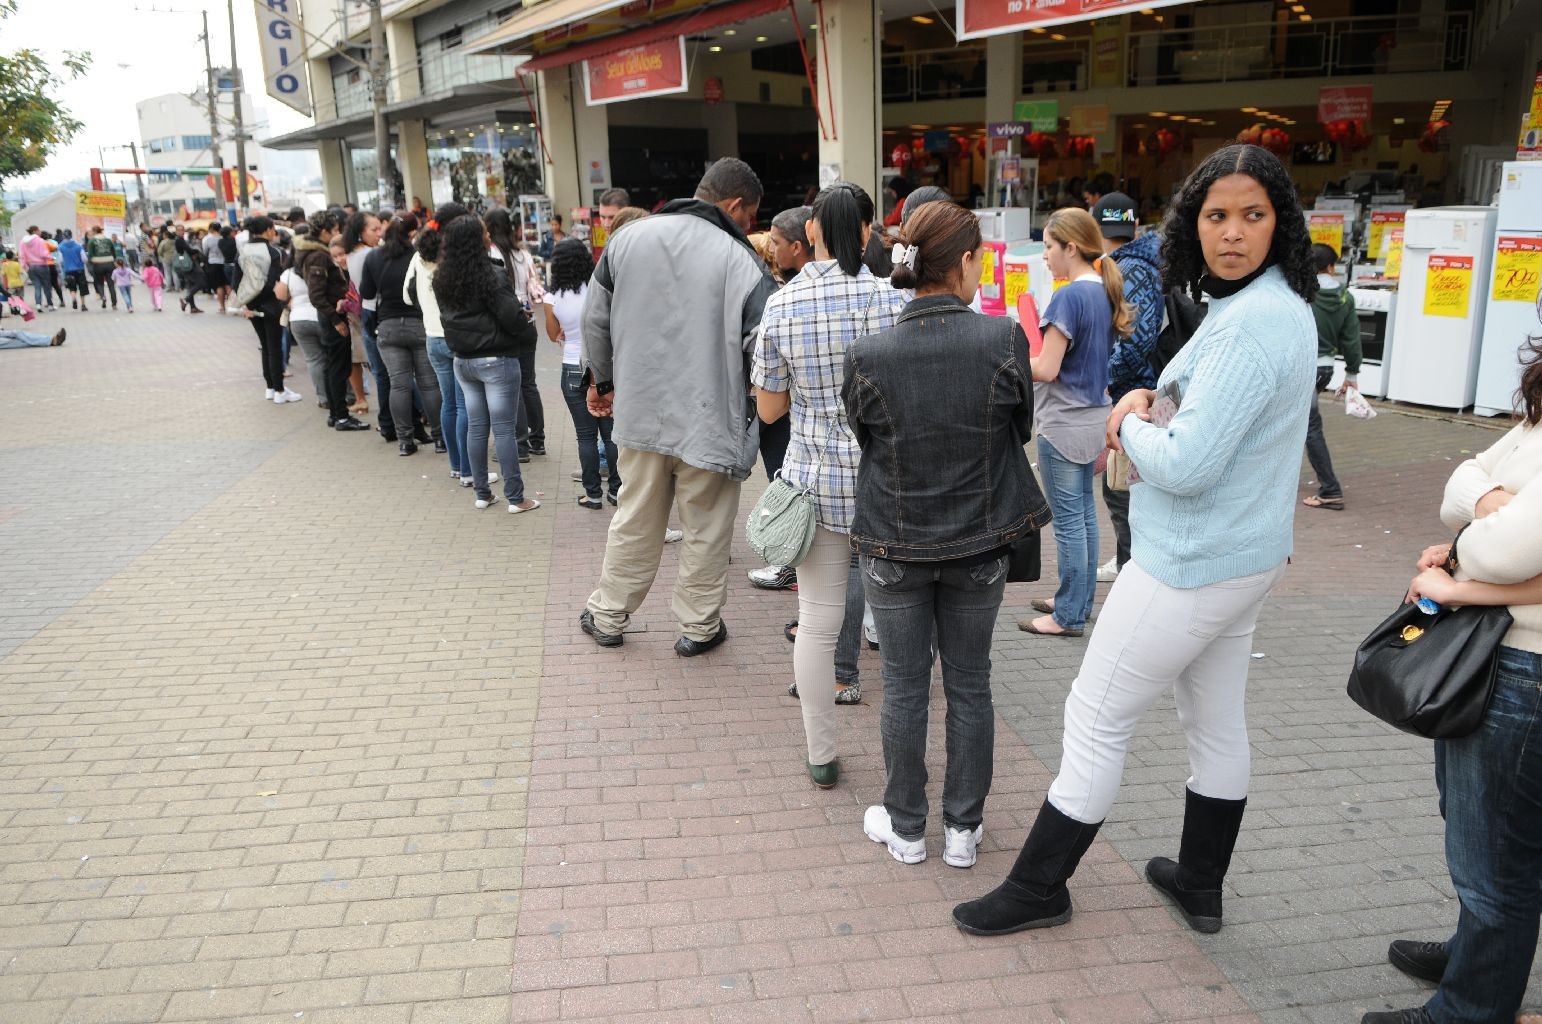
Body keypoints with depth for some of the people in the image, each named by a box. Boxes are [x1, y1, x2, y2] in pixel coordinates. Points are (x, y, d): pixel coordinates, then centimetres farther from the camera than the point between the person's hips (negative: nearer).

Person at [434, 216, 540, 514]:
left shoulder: (442, 278, 6)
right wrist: (530, 335, -1)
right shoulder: (491, 275, -17)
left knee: (475, 427, 12)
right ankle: (515, 498, 2)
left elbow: (448, 317, 13)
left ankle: (482, 493, 19)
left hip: (463, 361, 7)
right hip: (496, 360, -7)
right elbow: (512, 316, -17)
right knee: (504, 429, -3)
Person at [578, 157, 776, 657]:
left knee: (635, 521, 19)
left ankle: (607, 616, 32)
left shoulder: (628, 238, 2)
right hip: (710, 422, -4)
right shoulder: (743, 262, -13)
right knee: (707, 530, 13)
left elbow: (595, 319, 9)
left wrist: (602, 381, 22)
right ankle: (699, 626, 25)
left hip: (640, 412, 4)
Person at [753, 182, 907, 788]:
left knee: (818, 620, 10)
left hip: (815, 479, 1)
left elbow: (768, 409, 2)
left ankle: (821, 756, 24)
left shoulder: (780, 307, -6)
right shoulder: (891, 299, -10)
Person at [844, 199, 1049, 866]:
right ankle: (963, 828, 27)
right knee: (970, 684, 15)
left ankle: (905, 827, 28)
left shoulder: (867, 357, -15)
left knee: (905, 686, 13)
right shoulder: (1005, 341, -14)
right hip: (980, 541, 1)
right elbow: (1022, 428, 0)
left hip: (895, 543, 0)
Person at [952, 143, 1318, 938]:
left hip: (1193, 565, -10)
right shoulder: (1279, 306, 8)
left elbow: (1184, 466, -30)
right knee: (1217, 722, 19)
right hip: (1244, 552, 10)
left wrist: (1130, 423, -9)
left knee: (1097, 717, 1)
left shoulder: (1252, 323, -25)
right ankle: (1200, 884, 37)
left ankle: (1038, 887, 17)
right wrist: (1146, 424, -1)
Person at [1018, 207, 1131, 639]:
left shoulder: (1069, 296, -19)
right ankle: (1079, 600, 28)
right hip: (1094, 416, 9)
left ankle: (1068, 615, 9)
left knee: (1068, 519, -1)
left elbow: (1046, 370, -19)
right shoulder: (1104, 291, 8)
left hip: (1064, 423, -9)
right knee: (1084, 512, 16)